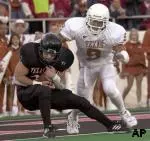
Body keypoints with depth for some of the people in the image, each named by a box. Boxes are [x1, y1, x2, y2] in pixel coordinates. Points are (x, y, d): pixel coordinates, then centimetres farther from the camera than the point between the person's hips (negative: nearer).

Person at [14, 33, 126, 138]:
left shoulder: (58, 60, -8)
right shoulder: (31, 54, -23)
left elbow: (60, 87, -1)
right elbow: (18, 77, -16)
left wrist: (54, 77, -23)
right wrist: (39, 83, -22)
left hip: (45, 94, 5)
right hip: (26, 93, -5)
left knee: (80, 101, -1)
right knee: (44, 90, -40)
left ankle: (110, 124, 13)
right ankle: (47, 127, -27)